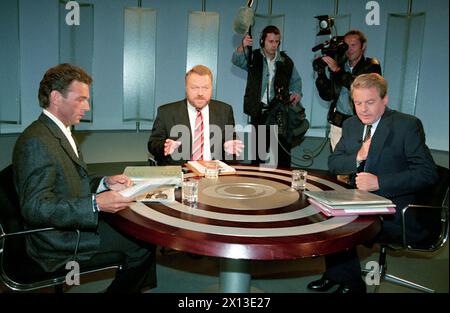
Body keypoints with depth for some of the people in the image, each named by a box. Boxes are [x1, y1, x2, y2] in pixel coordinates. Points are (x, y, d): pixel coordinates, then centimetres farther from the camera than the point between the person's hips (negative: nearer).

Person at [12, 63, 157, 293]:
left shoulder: (59, 132, 11)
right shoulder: (37, 141, -21)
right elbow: (35, 208, -26)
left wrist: (105, 183, 0)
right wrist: (96, 204, -32)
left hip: (73, 222, 9)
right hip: (58, 239, -9)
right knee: (144, 242, -13)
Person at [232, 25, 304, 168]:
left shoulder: (286, 61, 7)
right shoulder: (253, 58, 3)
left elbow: (296, 80, 19)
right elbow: (236, 60, -15)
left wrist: (297, 92, -3)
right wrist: (242, 47, -37)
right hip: (259, 112, -1)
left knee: (284, 150, -1)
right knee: (259, 149, 7)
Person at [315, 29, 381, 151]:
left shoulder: (372, 66, 0)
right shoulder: (339, 64, 10)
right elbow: (327, 95, 8)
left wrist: (337, 70, -20)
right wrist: (321, 72, -5)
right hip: (337, 123, 3)